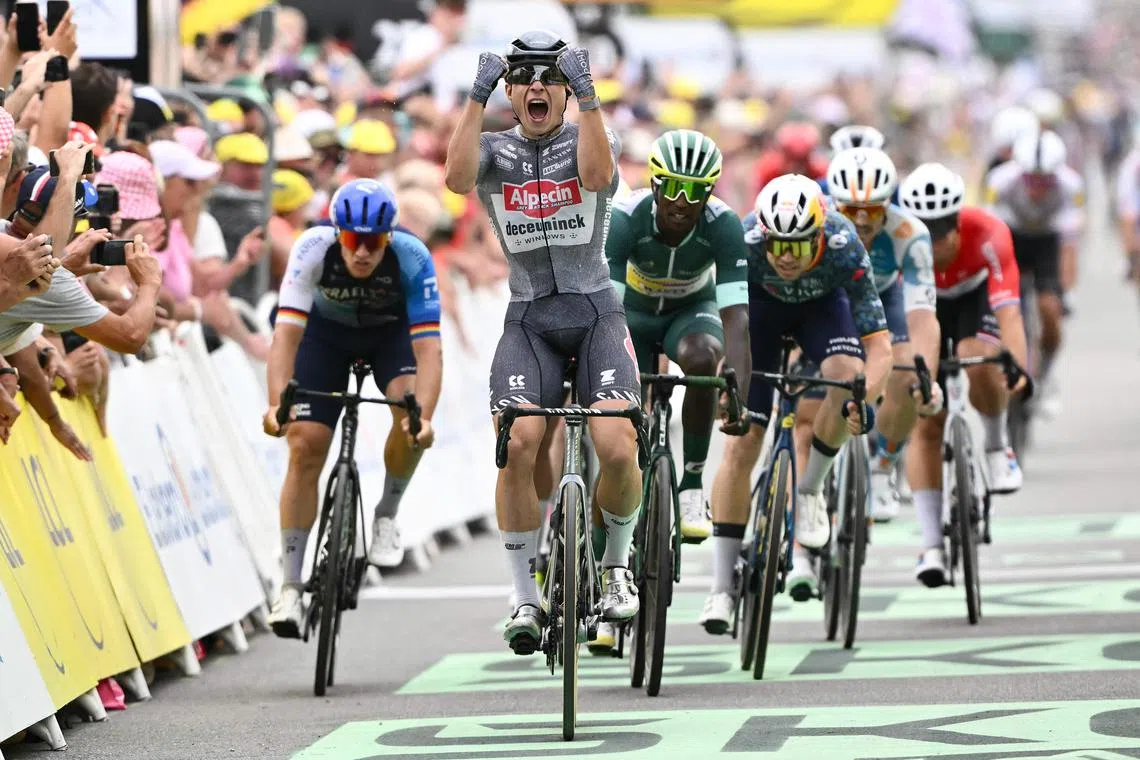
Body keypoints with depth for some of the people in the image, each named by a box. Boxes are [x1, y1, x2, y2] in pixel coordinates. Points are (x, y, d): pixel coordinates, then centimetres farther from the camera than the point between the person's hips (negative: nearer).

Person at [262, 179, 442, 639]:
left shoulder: (412, 258, -34)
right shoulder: (313, 249, -34)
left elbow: (428, 346, -40)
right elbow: (287, 333, -39)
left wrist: (424, 417, -55)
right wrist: (277, 403, -54)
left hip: (392, 331, 0)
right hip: (326, 330, 0)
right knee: (304, 446, -13)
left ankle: (387, 515, -4)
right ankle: (291, 587, -8)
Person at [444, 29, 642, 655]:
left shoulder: (591, 139, 4)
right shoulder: (496, 151, 7)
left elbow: (596, 174, -21)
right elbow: (457, 177, -17)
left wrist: (587, 93, -26)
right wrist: (476, 97, -22)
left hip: (596, 314, -1)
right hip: (529, 321, 1)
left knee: (617, 450, -20)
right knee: (518, 446, -22)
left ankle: (616, 564, 9)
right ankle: (525, 597, -11)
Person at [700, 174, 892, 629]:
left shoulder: (844, 248, -37)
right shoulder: (745, 243, -37)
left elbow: (878, 346, -35)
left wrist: (864, 397, -52)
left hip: (823, 303, 0)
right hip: (761, 303, 0)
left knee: (847, 374, -33)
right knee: (742, 441, -9)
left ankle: (808, 490, -9)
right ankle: (721, 587, -2)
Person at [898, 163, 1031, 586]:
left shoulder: (988, 235, -37)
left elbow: (1008, 312, -46)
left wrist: (1019, 369, -61)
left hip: (976, 296, -1)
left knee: (979, 364, -34)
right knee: (925, 425, -9)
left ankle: (997, 446, -4)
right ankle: (931, 546, -5)